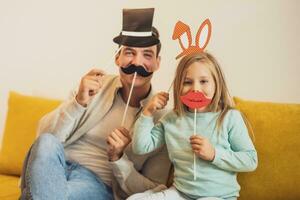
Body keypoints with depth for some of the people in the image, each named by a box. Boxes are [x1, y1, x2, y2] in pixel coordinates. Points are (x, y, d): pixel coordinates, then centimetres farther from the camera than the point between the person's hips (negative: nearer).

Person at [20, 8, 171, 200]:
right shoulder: (95, 86, 2)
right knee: (47, 142, -30)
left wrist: (118, 158, -18)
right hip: (55, 169, 3)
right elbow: (46, 135, -5)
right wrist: (78, 102, -21)